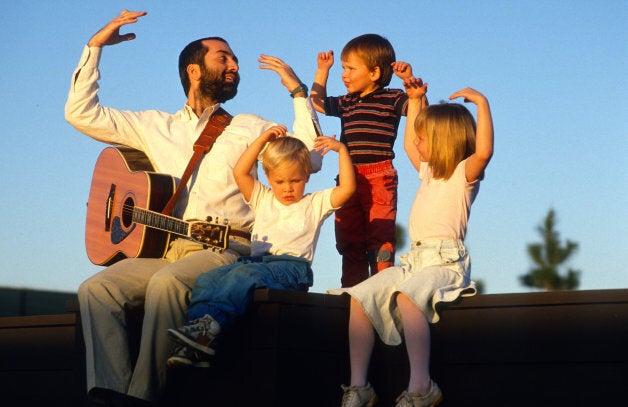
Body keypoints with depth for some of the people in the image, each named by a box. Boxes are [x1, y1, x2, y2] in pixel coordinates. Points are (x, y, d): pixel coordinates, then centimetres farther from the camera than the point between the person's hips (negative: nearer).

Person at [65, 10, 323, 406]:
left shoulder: (249, 128, 16)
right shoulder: (155, 126, 23)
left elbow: (309, 158, 3)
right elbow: (82, 112, 20)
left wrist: (299, 92, 3)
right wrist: (95, 46, 17)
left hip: (224, 249, -3)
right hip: (163, 249, 3)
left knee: (167, 282, -35)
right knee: (96, 288, -23)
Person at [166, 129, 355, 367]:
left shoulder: (315, 204, 19)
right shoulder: (263, 199, 30)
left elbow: (347, 188, 6)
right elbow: (240, 172, 19)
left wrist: (342, 150, 5)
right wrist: (263, 140, 17)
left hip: (291, 267, -5)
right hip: (256, 260, 5)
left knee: (244, 274, -37)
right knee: (206, 280, -23)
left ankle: (209, 325, -55)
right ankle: (195, 347, -40)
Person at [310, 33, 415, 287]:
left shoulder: (391, 99, -3)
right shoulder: (347, 103, 16)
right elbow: (318, 103, 31)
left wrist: (410, 79, -26)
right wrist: (323, 69, 26)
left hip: (379, 178, -7)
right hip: (349, 178, 7)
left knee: (380, 238, -6)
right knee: (349, 240, 9)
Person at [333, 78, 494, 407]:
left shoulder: (464, 172, -1)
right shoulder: (429, 171, 24)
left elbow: (484, 151, -23)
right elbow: (407, 143, 41)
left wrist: (482, 103, -22)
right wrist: (416, 100, 36)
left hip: (447, 261, -9)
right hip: (415, 259, 9)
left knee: (407, 295, -37)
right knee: (360, 297, -8)